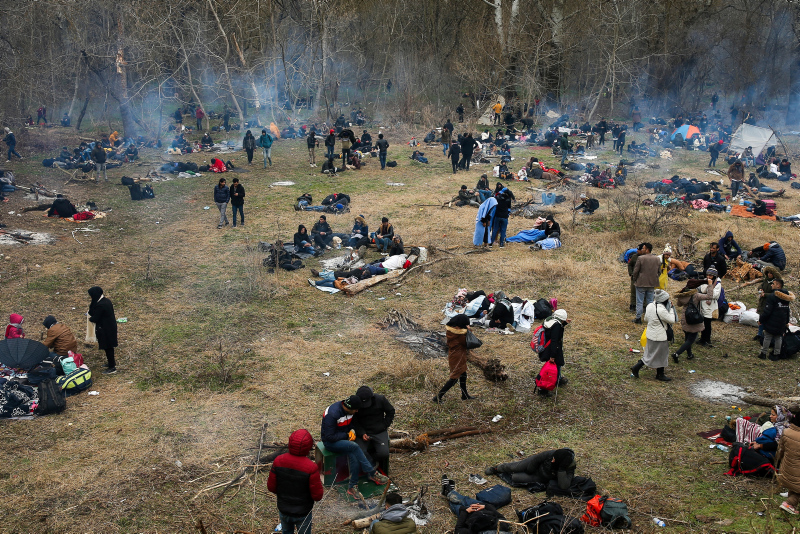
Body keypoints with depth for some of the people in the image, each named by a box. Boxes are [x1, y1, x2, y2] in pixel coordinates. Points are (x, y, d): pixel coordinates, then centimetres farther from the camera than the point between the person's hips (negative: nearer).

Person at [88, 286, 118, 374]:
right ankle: (112, 362, 38)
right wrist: (92, 316, 1)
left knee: (107, 347, 2)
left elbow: (95, 319, -19)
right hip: (111, 326, 9)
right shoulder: (106, 300, 2)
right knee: (109, 346, 23)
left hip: (105, 329, -9)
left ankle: (112, 367, 11)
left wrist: (90, 318, 1)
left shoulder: (100, 305, -27)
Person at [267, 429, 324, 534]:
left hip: (283, 510, 3)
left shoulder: (278, 461, -19)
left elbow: (271, 487, -8)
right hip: (303, 513, -3)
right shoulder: (311, 468, -30)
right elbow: (317, 496, -22)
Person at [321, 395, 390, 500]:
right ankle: (372, 473, -22)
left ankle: (353, 488, -16)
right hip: (330, 442, -7)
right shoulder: (332, 414, -27)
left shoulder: (349, 410, -3)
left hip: (344, 439, 8)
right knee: (354, 446, -32)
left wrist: (352, 431, -4)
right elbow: (330, 437, -25)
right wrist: (346, 435, -19)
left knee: (354, 457, -23)